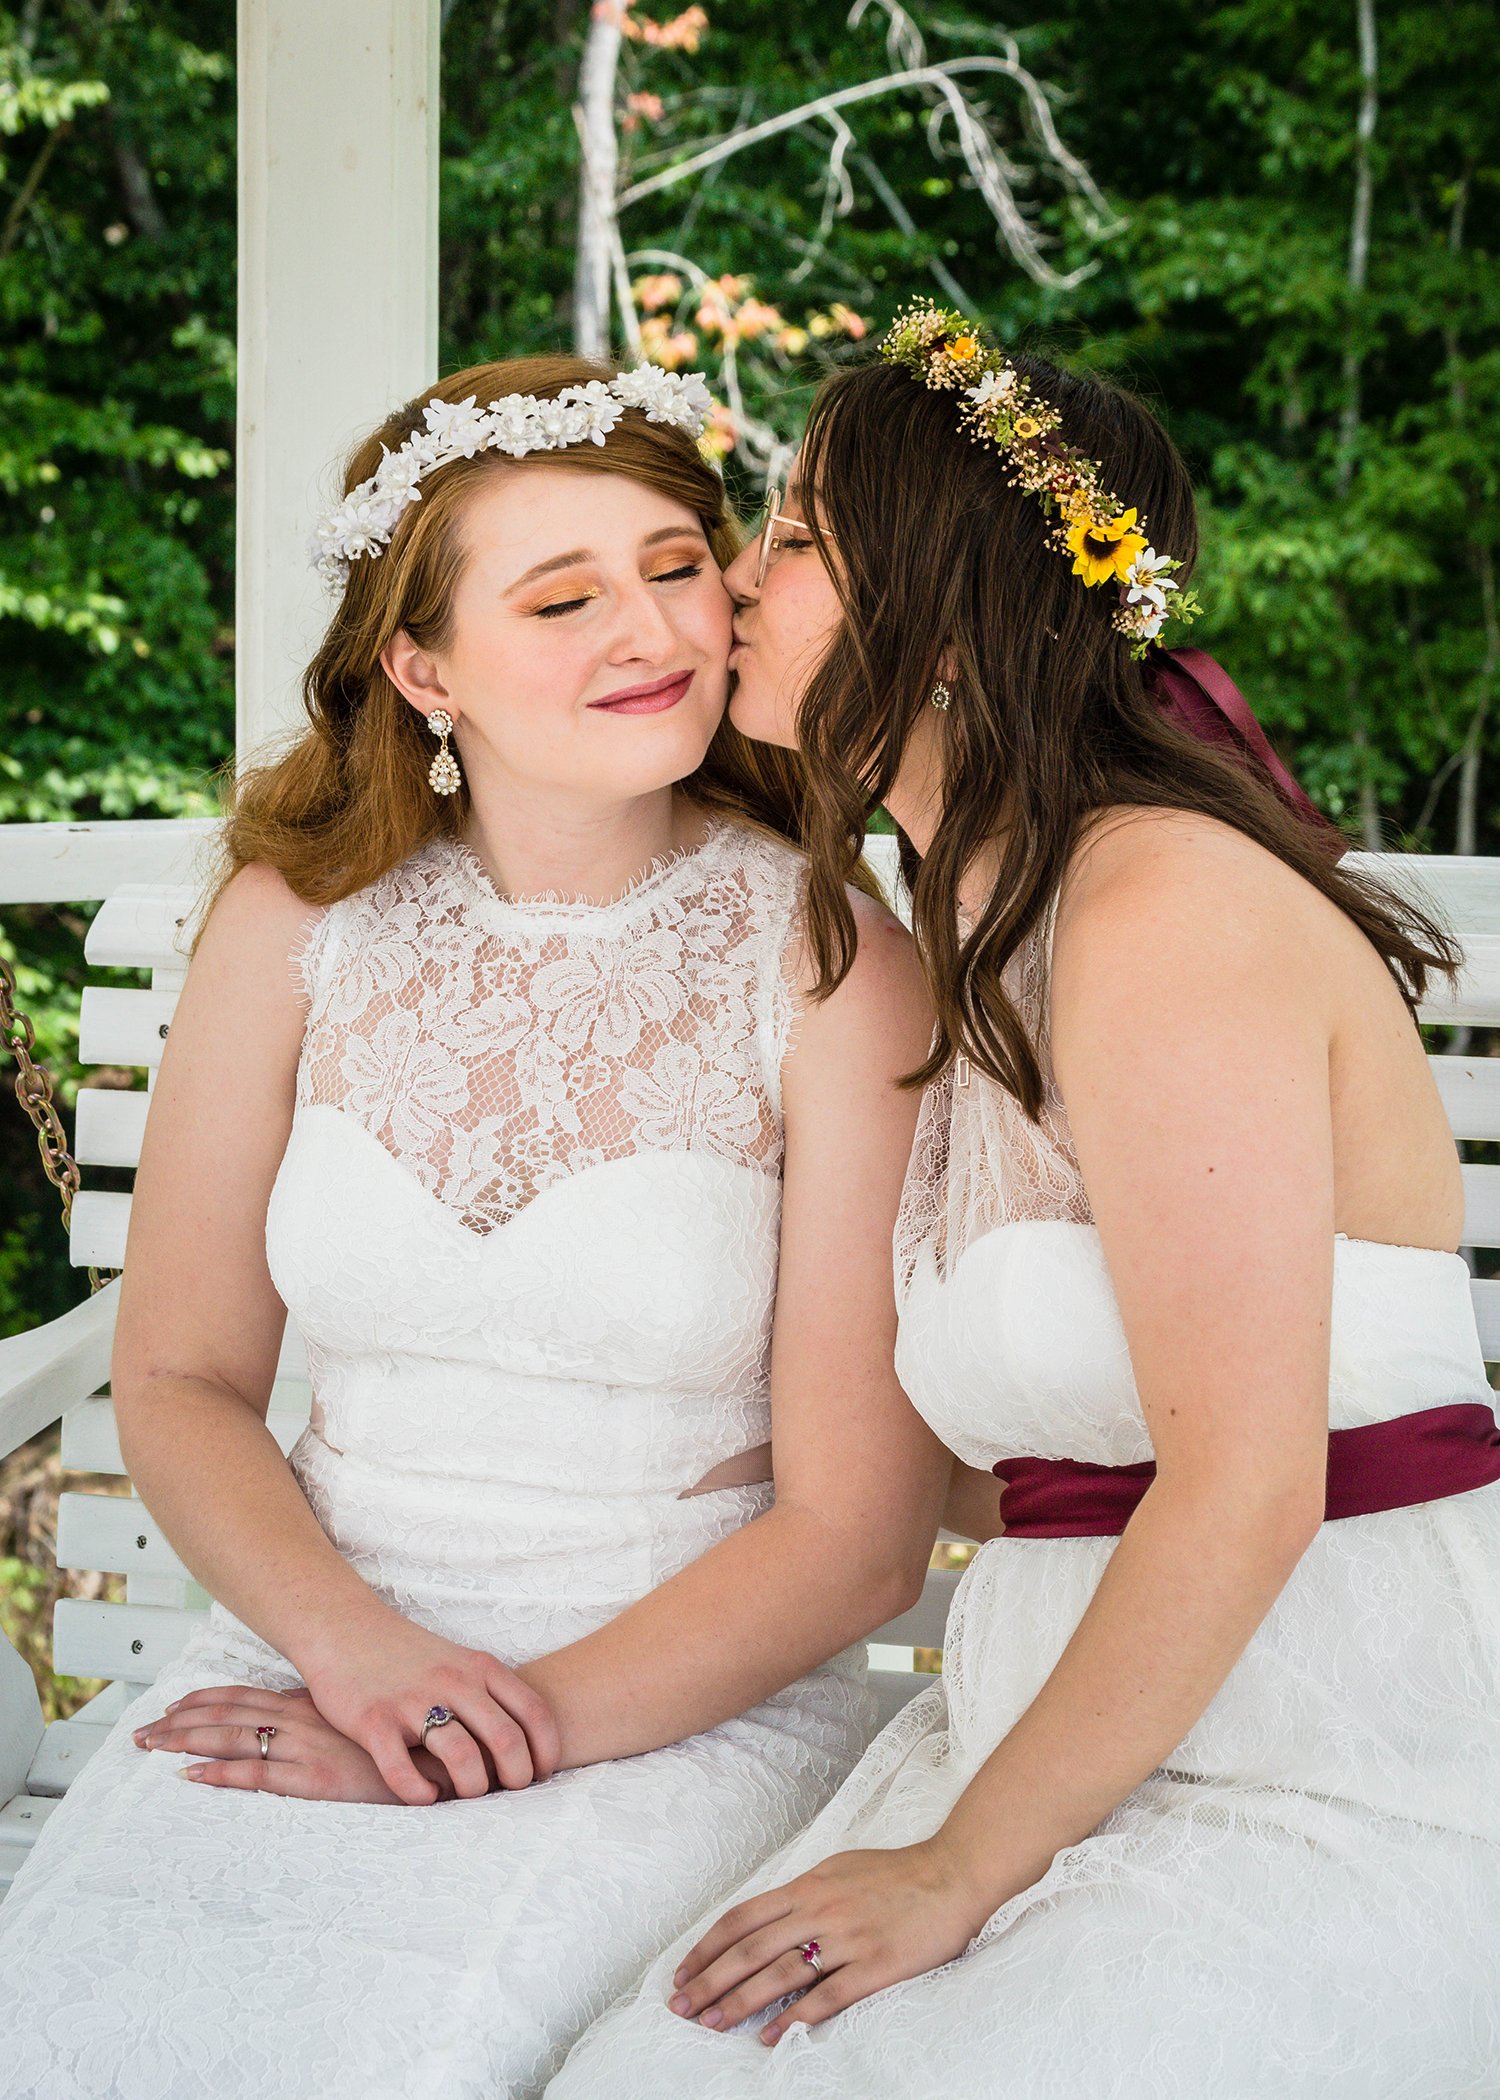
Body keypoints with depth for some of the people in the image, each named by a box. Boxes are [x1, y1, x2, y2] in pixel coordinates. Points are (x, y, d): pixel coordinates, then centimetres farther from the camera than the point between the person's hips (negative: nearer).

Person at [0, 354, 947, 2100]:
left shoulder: (824, 960, -9)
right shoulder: (299, 922, 1)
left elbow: (857, 1532, -8)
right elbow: (181, 1384, 6)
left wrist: (527, 1729, -15)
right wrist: (353, 1646, -11)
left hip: (688, 1695, -3)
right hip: (319, 1635, 3)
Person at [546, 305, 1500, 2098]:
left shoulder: (1170, 908, -17)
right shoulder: (981, 948, 13)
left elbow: (1243, 1488, -20)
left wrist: (958, 1868, -14)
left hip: (1341, 1795, -7)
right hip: (1080, 1739, 7)